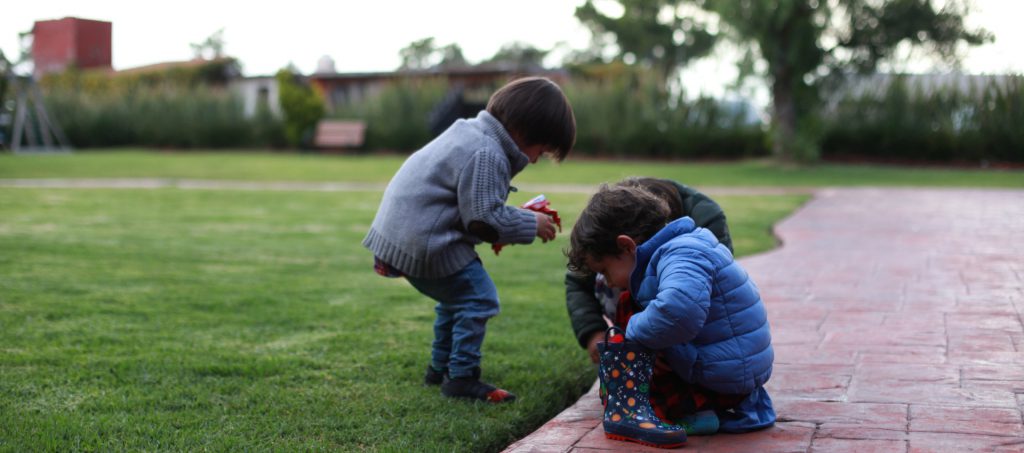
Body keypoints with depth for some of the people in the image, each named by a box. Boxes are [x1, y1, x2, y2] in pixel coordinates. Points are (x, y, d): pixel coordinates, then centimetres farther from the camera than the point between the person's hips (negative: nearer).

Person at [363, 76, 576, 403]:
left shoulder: (469, 131, 12)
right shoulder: (488, 155, -21)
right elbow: (485, 217, -20)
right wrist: (531, 225, -9)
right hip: (424, 243, -11)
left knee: (456, 297, 24)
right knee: (478, 298, -6)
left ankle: (440, 369, 35)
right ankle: (462, 378, -2)